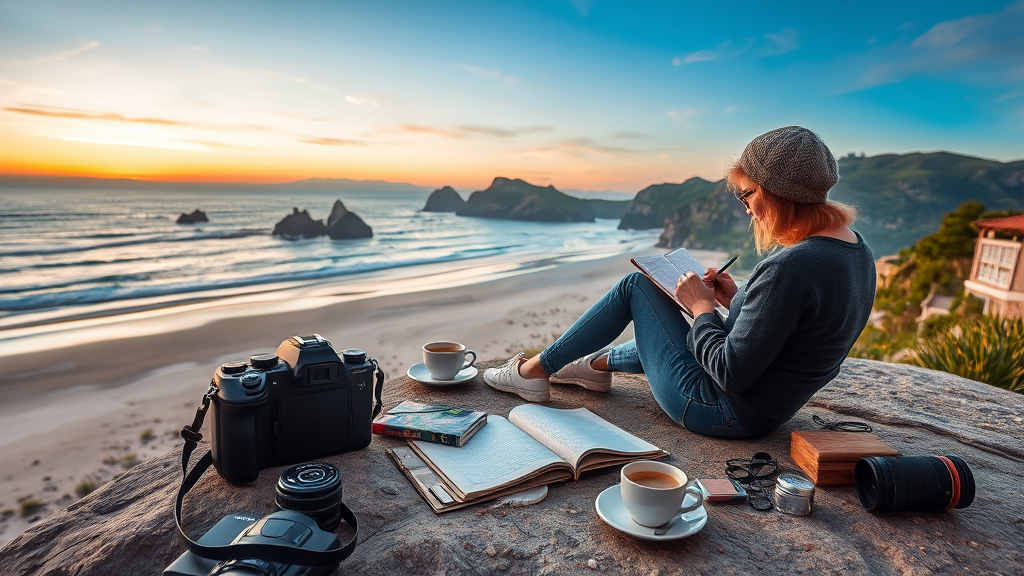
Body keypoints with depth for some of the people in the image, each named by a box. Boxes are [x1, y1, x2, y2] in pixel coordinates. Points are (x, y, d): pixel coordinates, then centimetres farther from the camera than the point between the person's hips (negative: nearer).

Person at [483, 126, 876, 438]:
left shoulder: (791, 267, -29)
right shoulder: (856, 251, 2)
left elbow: (731, 372, -26)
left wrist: (702, 306, -12)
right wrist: (737, 300, 4)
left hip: (719, 412, -9)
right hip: (768, 412, 9)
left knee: (636, 285, 1)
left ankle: (533, 371, 12)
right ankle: (598, 364, 50)